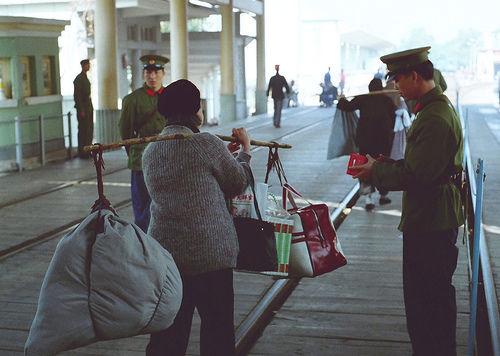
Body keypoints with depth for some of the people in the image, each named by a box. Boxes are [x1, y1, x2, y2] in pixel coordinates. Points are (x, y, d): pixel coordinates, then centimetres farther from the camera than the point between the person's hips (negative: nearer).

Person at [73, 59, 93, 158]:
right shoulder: (79, 79, -12)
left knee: (89, 130, 10)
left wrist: (90, 107, 15)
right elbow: (76, 96, -16)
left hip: (88, 108, 9)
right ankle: (82, 152, 0)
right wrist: (81, 110, -19)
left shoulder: (85, 78, 15)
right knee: (83, 130, -5)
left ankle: (87, 151, 16)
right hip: (83, 108, -9)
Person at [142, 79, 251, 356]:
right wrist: (244, 150, 18)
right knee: (217, 327, 8)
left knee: (167, 334, 13)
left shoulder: (150, 151, 7)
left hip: (164, 251, 6)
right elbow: (238, 183, 0)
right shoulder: (207, 144, -13)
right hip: (210, 254, -6)